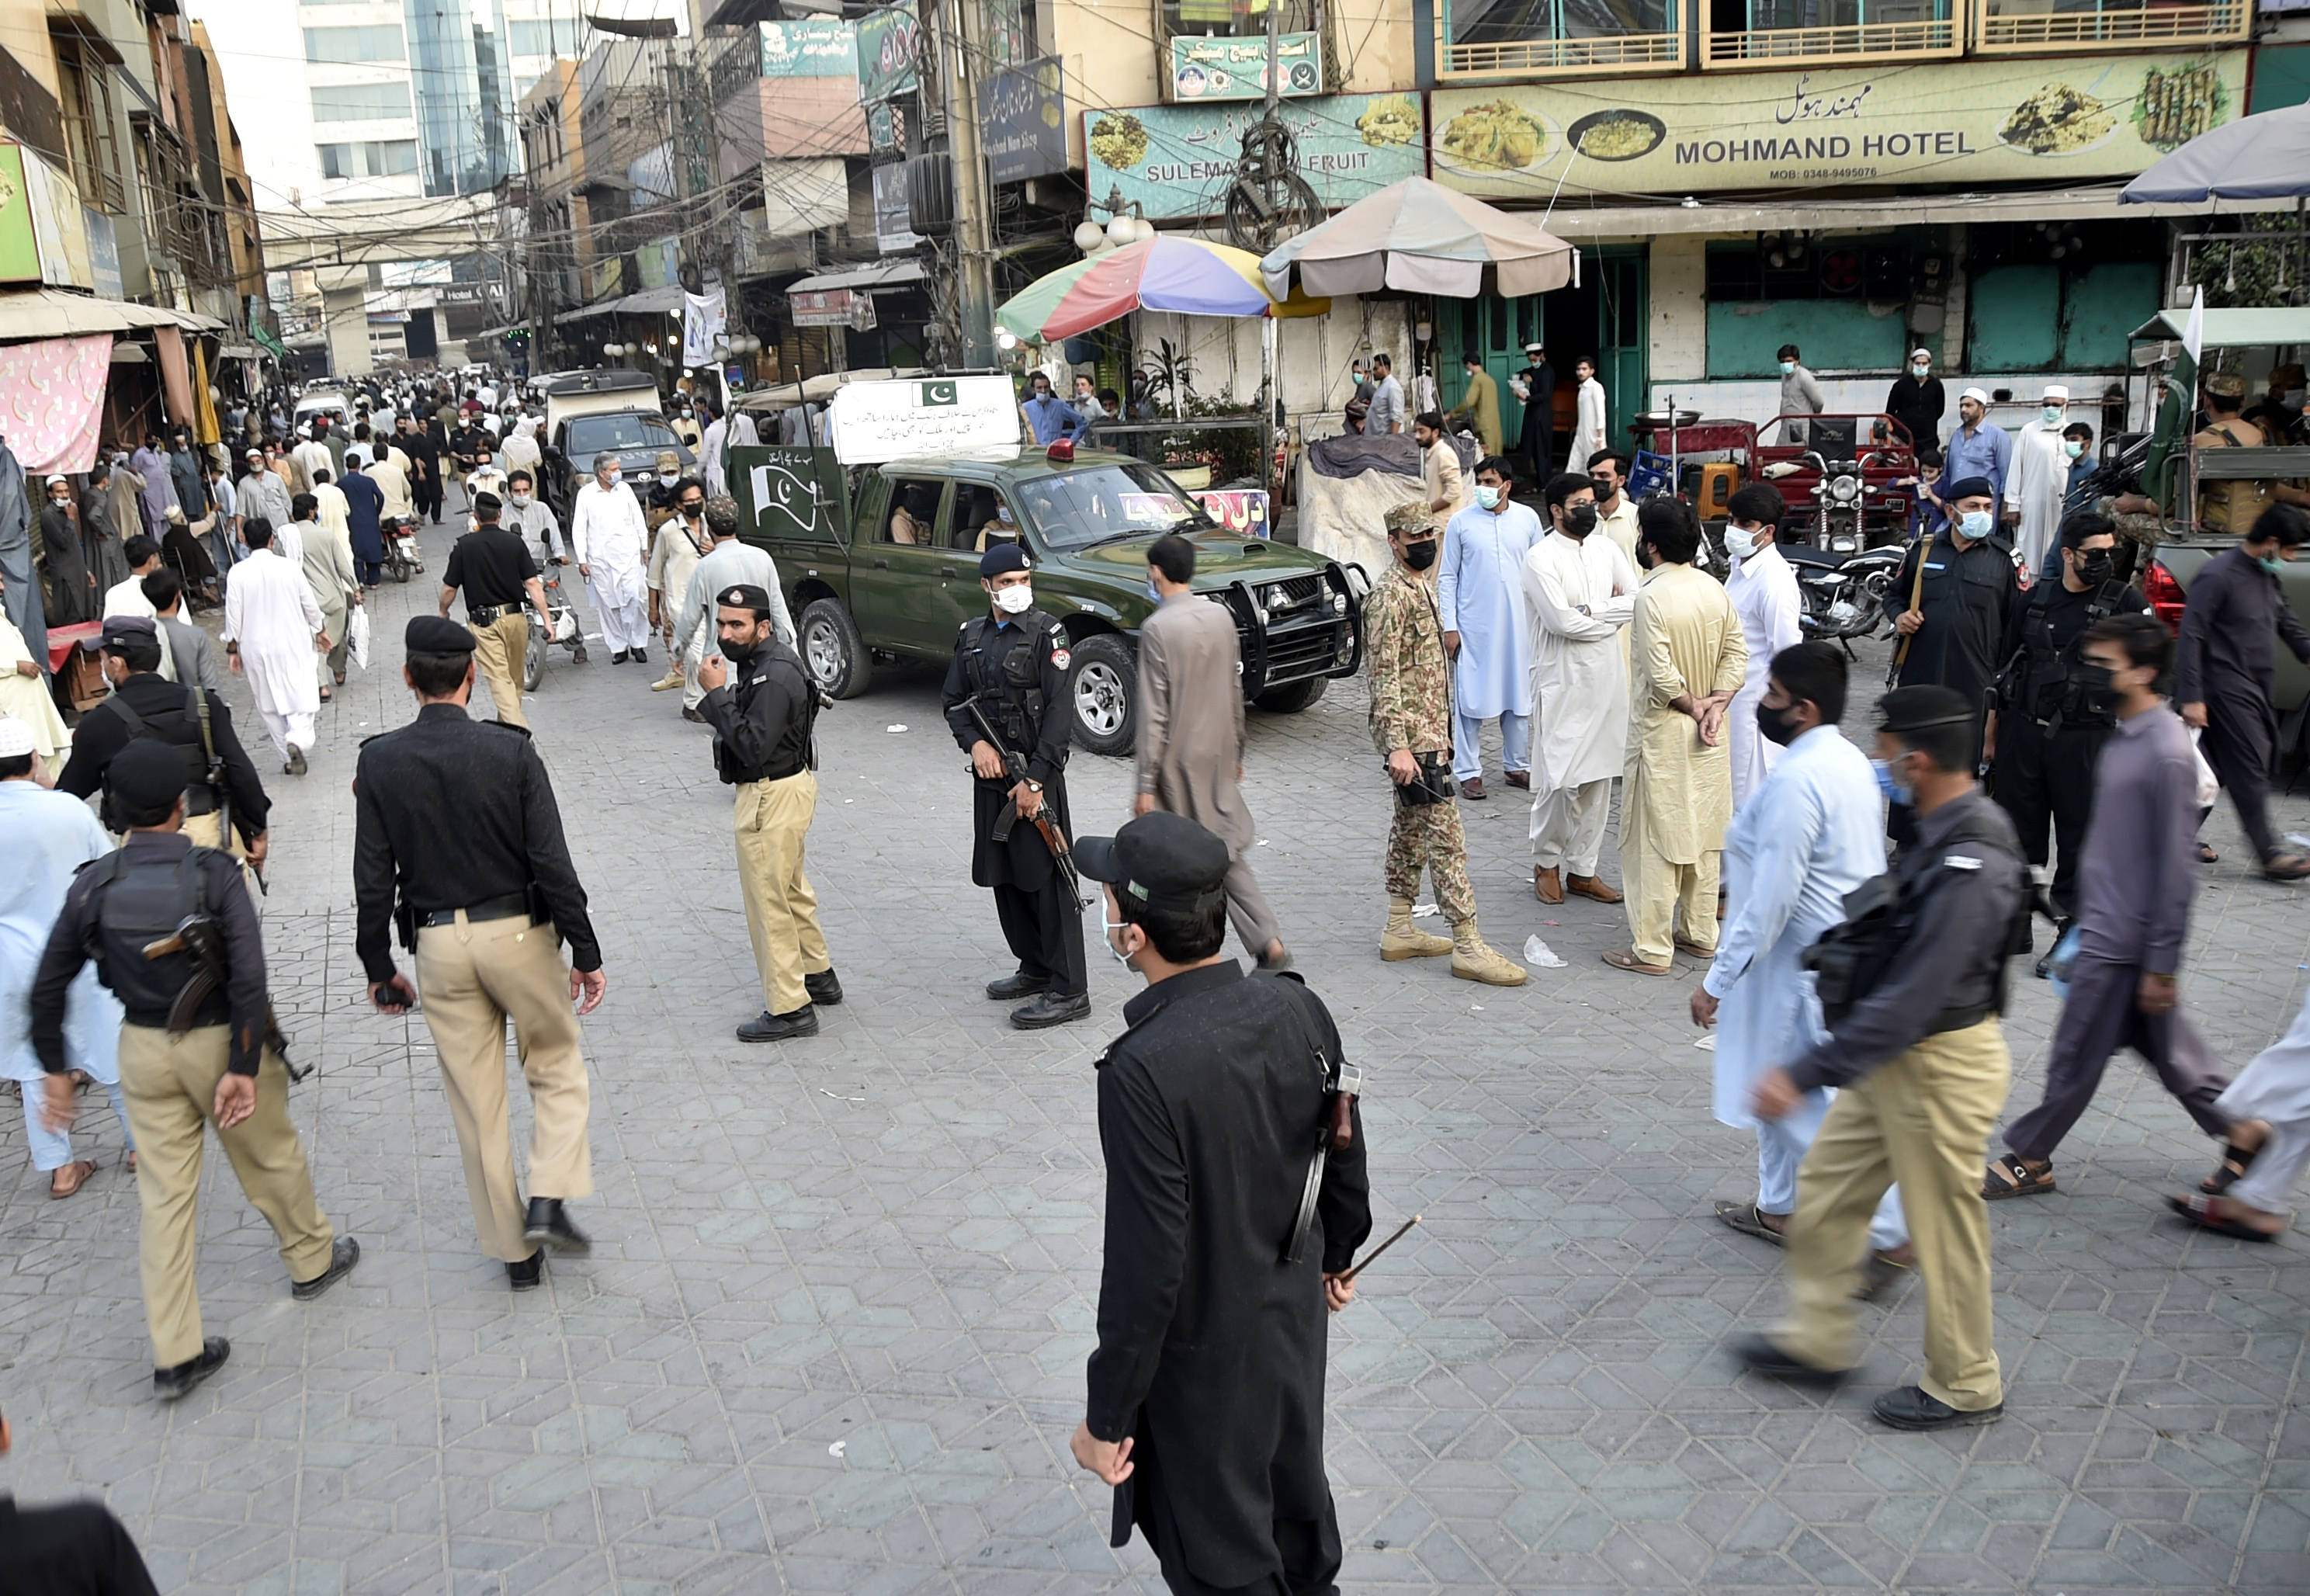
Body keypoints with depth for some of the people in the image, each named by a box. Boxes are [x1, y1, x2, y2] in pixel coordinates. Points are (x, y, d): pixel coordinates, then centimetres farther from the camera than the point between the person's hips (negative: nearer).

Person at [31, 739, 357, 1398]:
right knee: (271, 1159, 20)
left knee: (164, 1194, 9)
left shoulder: (94, 885, -6)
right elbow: (249, 978, -24)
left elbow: (48, 985, 0)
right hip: (221, 1042, -3)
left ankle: (175, 1354, 13)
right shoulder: (215, 874, -17)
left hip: (144, 1049, 3)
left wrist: (55, 1066, 10)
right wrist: (244, 1068, -19)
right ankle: (313, 1259, 43)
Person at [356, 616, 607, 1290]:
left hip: (440, 946, 2)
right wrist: (585, 953, -4)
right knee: (558, 1070, 19)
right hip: (518, 932, -2)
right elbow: (553, 865, -12)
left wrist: (379, 968, 9)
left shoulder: (379, 761, -5)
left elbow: (373, 880, -2)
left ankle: (515, 1248, 21)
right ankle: (548, 1202, 4)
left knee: (477, 1104, 12)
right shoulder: (511, 750, -11)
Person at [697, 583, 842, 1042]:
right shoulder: (759, 661, 8)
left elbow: (753, 746, -30)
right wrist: (718, 696, 1)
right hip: (787, 785, 11)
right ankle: (818, 975, 39)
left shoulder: (775, 676, -24)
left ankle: (789, 1009, 6)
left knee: (769, 902, -2)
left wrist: (716, 693, -27)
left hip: (774, 797, -11)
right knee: (791, 889, 23)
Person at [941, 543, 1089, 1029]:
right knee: (1004, 877, 13)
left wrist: (1035, 780, -17)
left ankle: (1069, 991, -1)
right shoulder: (972, 637, 11)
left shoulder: (1046, 635, -8)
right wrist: (975, 743, -4)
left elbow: (1060, 714, -13)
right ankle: (1035, 969, 28)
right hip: (991, 773, 7)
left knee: (1048, 880, -6)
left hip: (1036, 774, -6)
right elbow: (953, 701, 16)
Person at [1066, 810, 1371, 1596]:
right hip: (1296, 1323, 6)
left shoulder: (1142, 1072, -33)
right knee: (1298, 1520, 30)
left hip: (1204, 1365, -6)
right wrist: (1337, 1255, 22)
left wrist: (1106, 1419, -14)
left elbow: (1145, 1270, -28)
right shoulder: (1300, 1009, -13)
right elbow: (1346, 1163, 2)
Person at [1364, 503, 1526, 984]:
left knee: (1411, 829, 15)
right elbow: (1384, 676, -21)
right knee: (1446, 836, -9)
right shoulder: (1389, 595, -16)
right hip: (1412, 736, -10)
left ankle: (1400, 930, 24)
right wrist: (1397, 745, -25)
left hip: (1429, 731, 10)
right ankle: (1468, 945, -6)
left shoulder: (1423, 587, 14)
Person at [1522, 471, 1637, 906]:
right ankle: (1546, 862, 17)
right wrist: (1613, 615, -5)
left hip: (1607, 678, 6)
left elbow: (1639, 601, 1)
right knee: (1560, 777, -4)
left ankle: (1582, 869, 18)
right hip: (1564, 680, -6)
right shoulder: (1542, 557, -9)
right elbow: (1561, 620, -19)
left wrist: (1591, 610, -12)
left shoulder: (1606, 549, 10)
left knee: (1598, 777, 9)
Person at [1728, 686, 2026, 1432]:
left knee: (1943, 1226, 9)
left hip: (1939, 1065, -10)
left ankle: (1965, 1385, 30)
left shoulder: (1970, 867, -30)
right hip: (1895, 1054, 10)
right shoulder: (1945, 832, 1)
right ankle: (1819, 1339, 34)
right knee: (1825, 1190, 17)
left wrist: (1806, 1074, -31)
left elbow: (1910, 1001, -31)